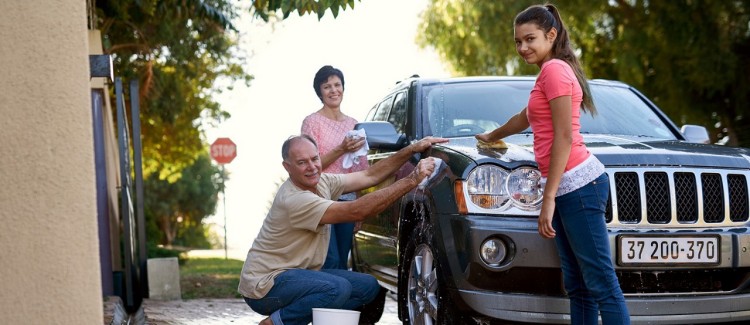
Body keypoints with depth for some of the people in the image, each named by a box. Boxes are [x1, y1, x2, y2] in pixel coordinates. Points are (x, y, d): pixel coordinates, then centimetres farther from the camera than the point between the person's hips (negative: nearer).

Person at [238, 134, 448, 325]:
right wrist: (412, 180, -32)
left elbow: (369, 176, 6)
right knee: (338, 288, -31)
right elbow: (357, 211, -31)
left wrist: (412, 150, -5)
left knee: (368, 286, 2)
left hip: (299, 272, 9)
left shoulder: (322, 182, 3)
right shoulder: (294, 199, -26)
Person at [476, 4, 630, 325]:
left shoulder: (554, 69, -7)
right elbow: (525, 118, 42)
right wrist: (492, 136, 59)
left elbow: (564, 137, -14)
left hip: (577, 183, -10)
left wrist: (548, 197, -16)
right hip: (567, 187, 10)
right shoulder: (551, 72, 23)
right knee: (577, 286, 5)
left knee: (602, 284, -13)